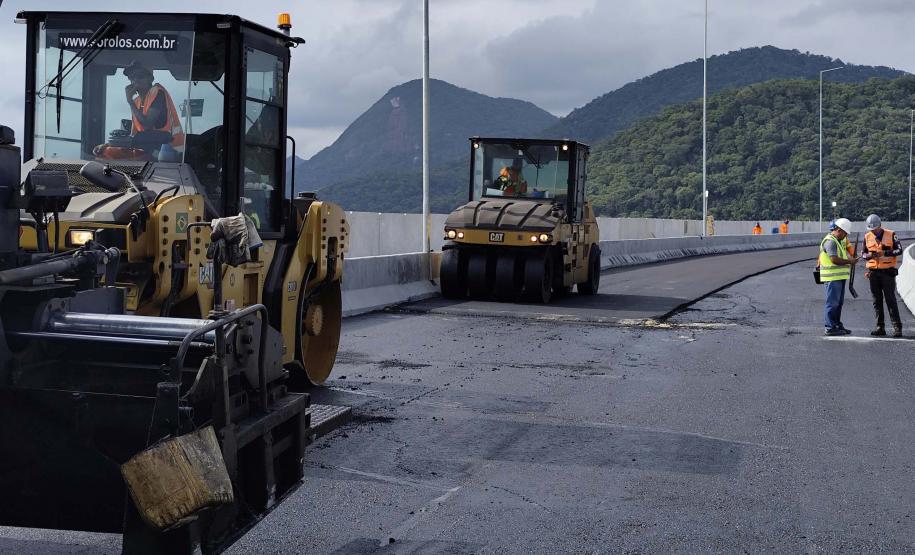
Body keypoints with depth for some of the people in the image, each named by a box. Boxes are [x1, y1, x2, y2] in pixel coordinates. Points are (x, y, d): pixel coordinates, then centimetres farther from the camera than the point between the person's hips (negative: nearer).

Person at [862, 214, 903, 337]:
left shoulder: (891, 235, -5)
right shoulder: (867, 237, 6)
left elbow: (899, 250, -7)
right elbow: (864, 254, 12)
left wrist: (884, 253, -20)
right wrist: (869, 255, -11)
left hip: (887, 272, -4)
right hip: (873, 272, 4)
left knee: (890, 299, -6)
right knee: (877, 300, 6)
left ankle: (897, 327, -3)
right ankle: (880, 327, 11)